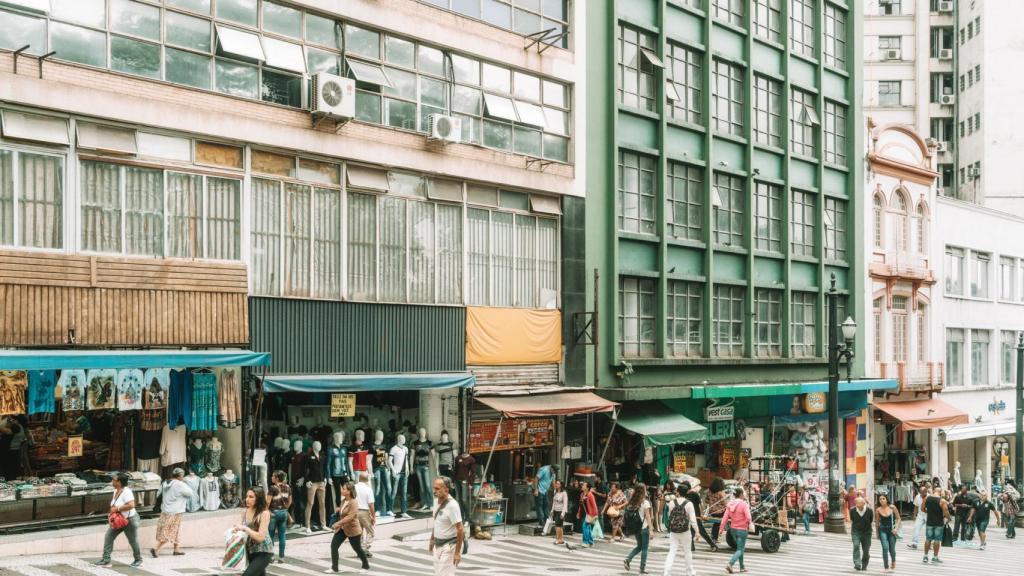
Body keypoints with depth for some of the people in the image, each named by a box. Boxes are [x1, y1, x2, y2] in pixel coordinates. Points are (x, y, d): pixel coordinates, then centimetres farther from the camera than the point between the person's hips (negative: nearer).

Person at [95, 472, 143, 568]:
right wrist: (112, 509, 3)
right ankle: (106, 560, 0)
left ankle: (138, 560, 23)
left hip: (130, 520, -9)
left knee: (133, 541, 6)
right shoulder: (116, 491, 5)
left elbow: (131, 505, -35)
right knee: (108, 537, -2)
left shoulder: (126, 492, -23)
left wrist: (117, 509, -27)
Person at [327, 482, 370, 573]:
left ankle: (366, 566, 30)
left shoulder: (354, 503, -23)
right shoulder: (343, 500, 2)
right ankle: (334, 568, -1)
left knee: (357, 548, 8)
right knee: (334, 545, -6)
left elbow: (350, 517, -31)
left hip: (352, 530, -8)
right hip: (342, 528, 8)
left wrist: (338, 523, -33)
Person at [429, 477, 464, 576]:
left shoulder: (452, 505, -22)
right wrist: (432, 540, 20)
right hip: (438, 544, 8)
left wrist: (457, 552, -21)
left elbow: (460, 530, -21)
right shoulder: (436, 501, 3)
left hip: (449, 545, -8)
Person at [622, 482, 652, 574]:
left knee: (639, 546, 20)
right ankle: (642, 568, 10)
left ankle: (627, 559, 2)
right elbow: (648, 517, -13)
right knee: (644, 548, 7)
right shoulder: (645, 502, -13)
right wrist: (651, 530, -11)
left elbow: (626, 513, 2)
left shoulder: (632, 502, 2)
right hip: (644, 528, -5)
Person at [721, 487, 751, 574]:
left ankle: (742, 567, 29)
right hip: (742, 530, -6)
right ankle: (730, 564, -19)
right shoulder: (744, 504, -17)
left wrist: (722, 528, -2)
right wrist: (750, 523, -2)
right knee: (740, 550, 0)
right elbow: (748, 518, -23)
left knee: (739, 548, 23)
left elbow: (725, 517, -3)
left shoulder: (730, 504, 0)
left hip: (733, 529, 6)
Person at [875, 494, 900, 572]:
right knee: (885, 548, -14)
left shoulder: (892, 507, -8)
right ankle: (886, 567, -3)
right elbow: (877, 522, 6)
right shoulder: (878, 510, -4)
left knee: (892, 549, 5)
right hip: (883, 530, 0)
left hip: (891, 530, 0)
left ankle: (893, 561, 39)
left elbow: (898, 518, 1)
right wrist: (877, 534, 10)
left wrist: (896, 528, -11)